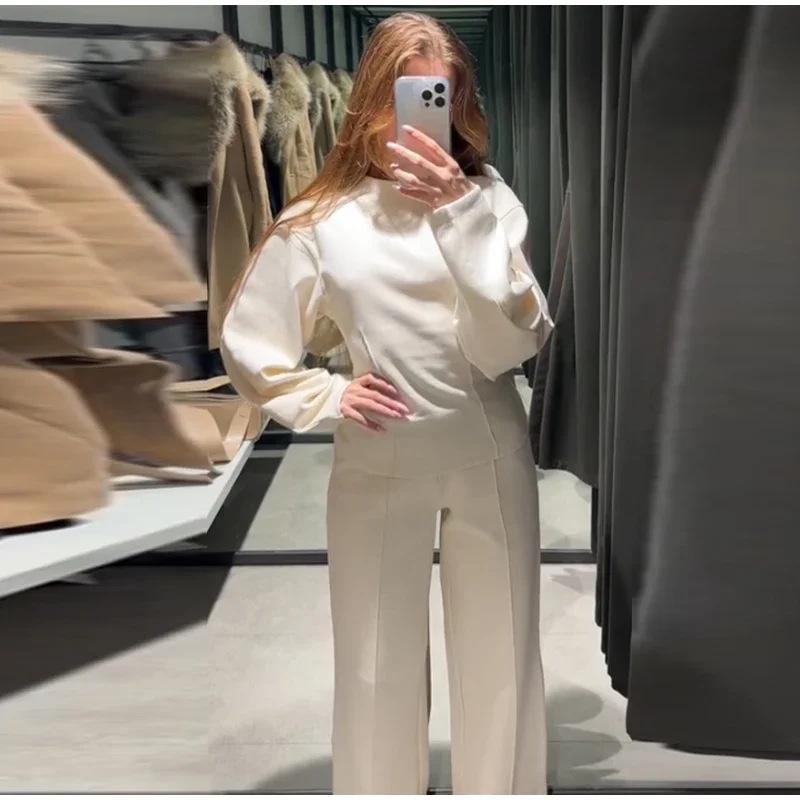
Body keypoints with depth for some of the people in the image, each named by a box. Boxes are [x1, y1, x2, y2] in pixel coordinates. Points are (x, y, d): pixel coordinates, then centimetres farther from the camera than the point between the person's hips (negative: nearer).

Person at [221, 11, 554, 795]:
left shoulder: (487, 196, -5)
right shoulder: (321, 220, -4)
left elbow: (513, 344, -15)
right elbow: (246, 346, 5)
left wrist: (458, 215, -21)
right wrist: (328, 398, -6)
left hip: (490, 454, 1)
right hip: (378, 465, 0)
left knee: (501, 661, 14)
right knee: (377, 668, 12)